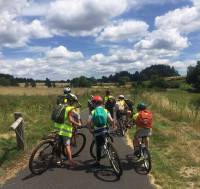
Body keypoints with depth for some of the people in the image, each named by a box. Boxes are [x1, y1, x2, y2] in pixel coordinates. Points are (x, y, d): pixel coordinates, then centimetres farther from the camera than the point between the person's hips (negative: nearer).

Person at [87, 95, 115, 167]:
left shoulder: (93, 112, -2)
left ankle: (97, 161, 17)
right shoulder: (105, 111, 2)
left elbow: (89, 122, -12)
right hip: (105, 130, 1)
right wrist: (113, 126, 11)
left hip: (97, 131, -1)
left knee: (98, 146, 9)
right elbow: (111, 120, -7)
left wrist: (90, 129, 3)